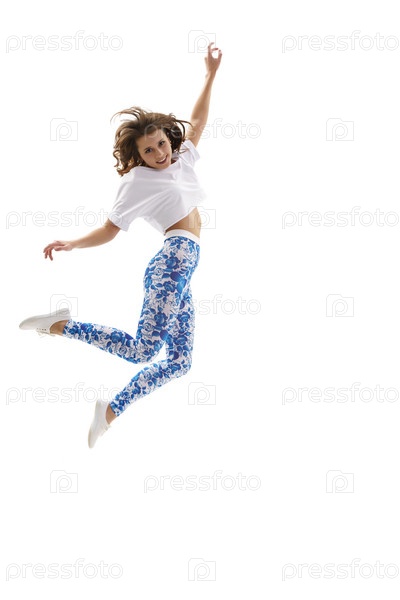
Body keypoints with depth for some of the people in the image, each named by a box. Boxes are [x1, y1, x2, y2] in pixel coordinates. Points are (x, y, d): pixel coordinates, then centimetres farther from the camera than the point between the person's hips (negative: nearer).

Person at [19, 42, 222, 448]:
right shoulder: (138, 182, 0)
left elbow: (197, 120, 33)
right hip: (175, 258, -8)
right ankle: (59, 325, -11)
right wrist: (70, 244, -12)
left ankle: (112, 409, 9)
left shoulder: (181, 159, 20)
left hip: (184, 266, 8)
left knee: (179, 361, 3)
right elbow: (108, 231, 2)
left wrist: (211, 74, 32)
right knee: (143, 349, -22)